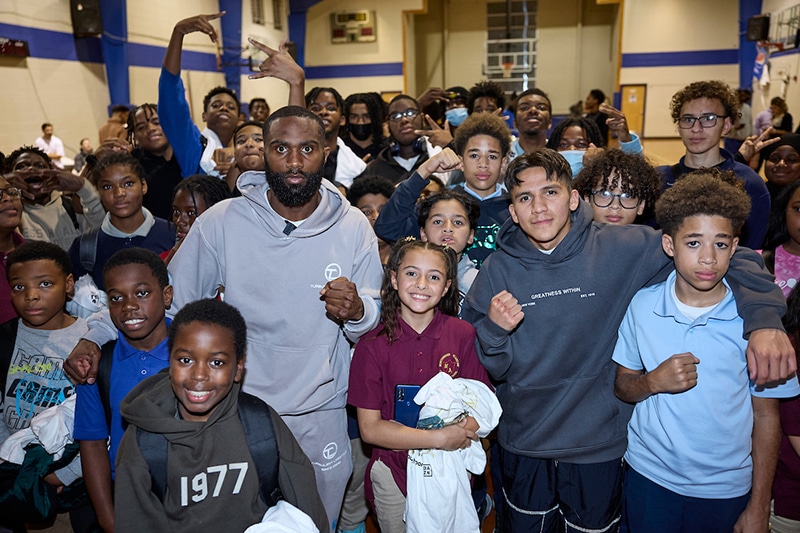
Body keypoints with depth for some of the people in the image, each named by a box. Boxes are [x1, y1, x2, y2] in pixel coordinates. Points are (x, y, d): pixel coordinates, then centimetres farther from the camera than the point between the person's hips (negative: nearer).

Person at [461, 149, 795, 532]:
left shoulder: (623, 249, -13)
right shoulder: (497, 271, -9)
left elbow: (725, 255, -7)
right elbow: (485, 367, -5)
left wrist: (764, 319, -21)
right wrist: (494, 328, -25)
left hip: (600, 444, -1)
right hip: (523, 446, 1)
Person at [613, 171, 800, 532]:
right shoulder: (641, 306, -8)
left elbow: (766, 415, -5)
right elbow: (622, 387, 1)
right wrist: (654, 381, -21)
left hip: (727, 490, -1)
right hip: (649, 476, 1)